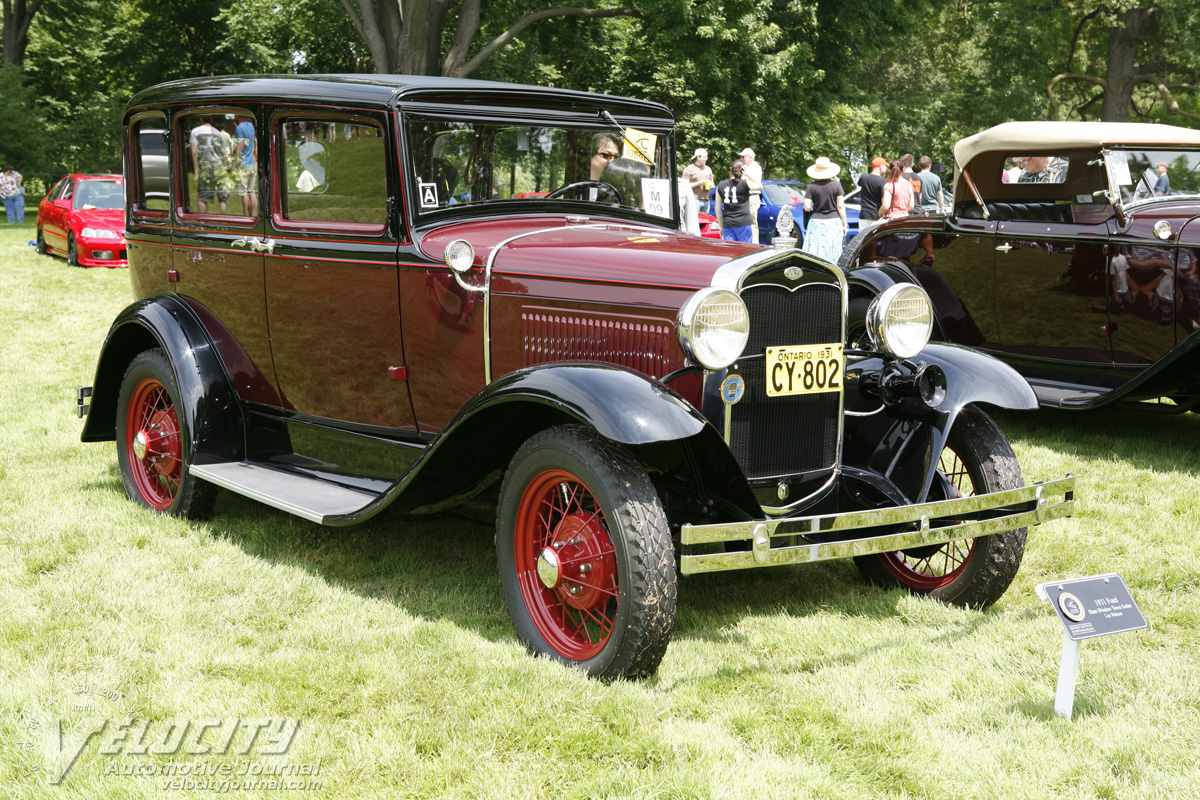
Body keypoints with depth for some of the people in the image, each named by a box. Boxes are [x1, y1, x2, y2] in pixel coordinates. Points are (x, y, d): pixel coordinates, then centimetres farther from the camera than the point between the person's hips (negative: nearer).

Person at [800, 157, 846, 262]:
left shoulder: (812, 187, -3)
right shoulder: (836, 185, -2)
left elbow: (807, 208, -6)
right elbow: (840, 206, -1)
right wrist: (844, 224, 7)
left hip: (816, 223, 0)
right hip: (834, 222, 0)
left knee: (814, 254, 2)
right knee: (832, 254, 4)